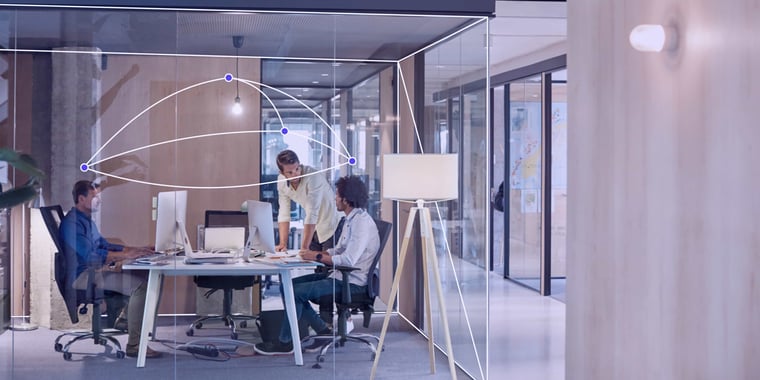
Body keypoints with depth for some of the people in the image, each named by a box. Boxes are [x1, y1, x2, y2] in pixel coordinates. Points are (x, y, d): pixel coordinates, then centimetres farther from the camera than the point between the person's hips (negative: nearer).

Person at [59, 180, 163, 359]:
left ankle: (125, 317, 20)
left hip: (97, 269, 11)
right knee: (140, 285, -26)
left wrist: (134, 250, 10)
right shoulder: (72, 222, -15)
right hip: (83, 275, -11)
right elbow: (89, 255, -26)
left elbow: (103, 244, 24)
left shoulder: (88, 220, 20)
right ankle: (134, 345, -26)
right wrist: (125, 255, -28)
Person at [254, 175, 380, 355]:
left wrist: (317, 257, -17)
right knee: (290, 285, 6)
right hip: (338, 275, 11)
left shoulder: (362, 223, -19)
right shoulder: (352, 219, 14)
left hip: (350, 283, -11)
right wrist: (316, 253, 3)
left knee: (296, 292, -17)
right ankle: (324, 331, 7)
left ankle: (285, 343, -2)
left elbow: (348, 259, -27)